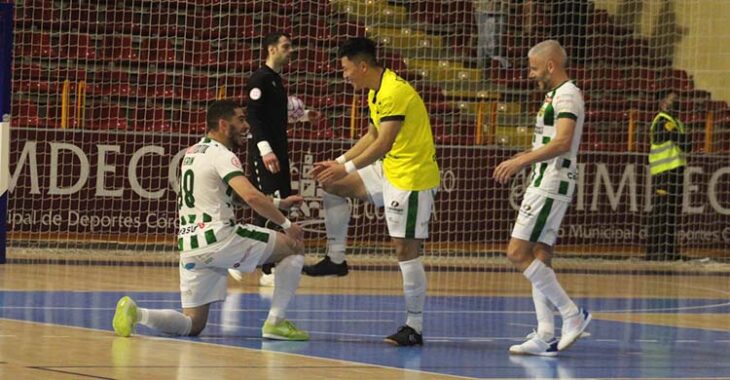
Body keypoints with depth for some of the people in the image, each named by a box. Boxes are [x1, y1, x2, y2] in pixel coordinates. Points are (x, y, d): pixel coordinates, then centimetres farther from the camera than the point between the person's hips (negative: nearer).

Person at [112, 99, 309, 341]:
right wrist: (286, 225, -12)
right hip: (218, 238, -8)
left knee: (193, 324, 12)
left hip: (190, 246, 8)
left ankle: (136, 313, -12)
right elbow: (251, 196, -23)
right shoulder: (222, 155, -8)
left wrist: (279, 203, 29)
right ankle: (275, 322, 1)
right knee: (295, 247, 8)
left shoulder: (192, 153, 20)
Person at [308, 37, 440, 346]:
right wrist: (339, 162, 14)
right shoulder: (376, 92, 11)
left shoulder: (394, 92, -21)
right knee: (333, 186, 13)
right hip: (389, 170, 10)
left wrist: (347, 168, -23)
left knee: (405, 249, -8)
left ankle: (414, 327, -4)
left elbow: (383, 143, -25)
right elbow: (372, 136, 21)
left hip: (412, 177, -10)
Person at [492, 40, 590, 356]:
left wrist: (520, 161, -28)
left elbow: (562, 143, -26)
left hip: (551, 186, -11)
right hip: (544, 184, 11)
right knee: (539, 258, 7)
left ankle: (572, 315, -10)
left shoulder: (567, 95, -13)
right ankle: (545, 336, 5)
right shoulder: (553, 96, 20)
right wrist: (517, 160, 20)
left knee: (518, 253, -13)